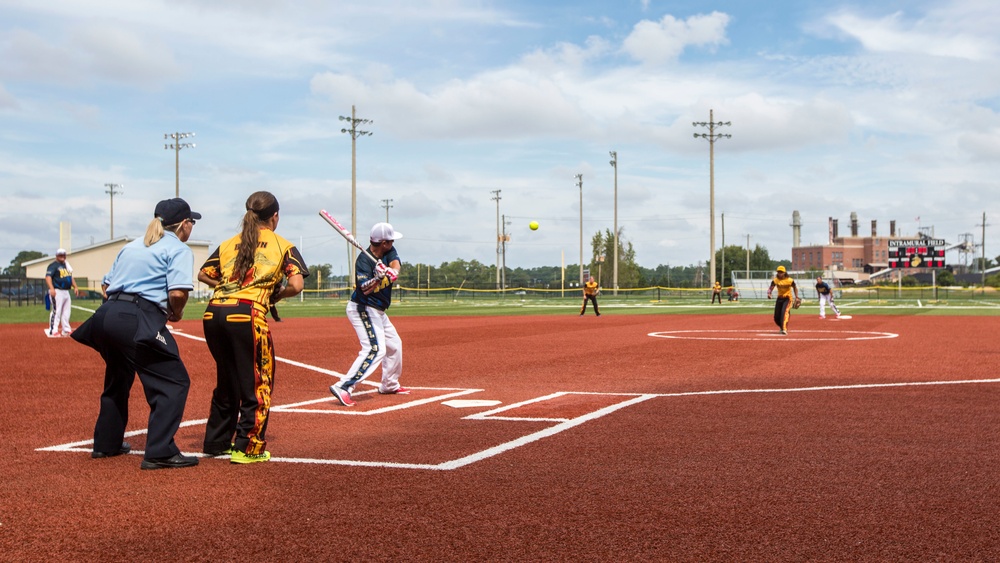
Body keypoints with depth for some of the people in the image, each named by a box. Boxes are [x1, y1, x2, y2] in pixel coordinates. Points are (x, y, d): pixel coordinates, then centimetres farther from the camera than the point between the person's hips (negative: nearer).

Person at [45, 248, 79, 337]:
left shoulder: (66, 265, 19)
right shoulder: (53, 265, -8)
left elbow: (70, 277, 28)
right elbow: (48, 277, -19)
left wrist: (75, 287, 15)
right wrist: (51, 289, -33)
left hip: (66, 292, 9)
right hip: (57, 291, -9)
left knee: (66, 312, 13)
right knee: (56, 311, -12)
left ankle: (66, 330, 21)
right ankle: (53, 331, -12)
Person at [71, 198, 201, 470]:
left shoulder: (132, 246, 25)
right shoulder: (179, 249, 1)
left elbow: (108, 285, 23)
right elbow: (177, 293, -14)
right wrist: (176, 314, 6)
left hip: (106, 315, 8)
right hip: (137, 322, -8)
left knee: (118, 379, 27)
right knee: (174, 381, -4)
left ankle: (106, 443, 37)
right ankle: (160, 452, -12)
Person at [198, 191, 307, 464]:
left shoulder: (228, 244, 21)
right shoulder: (283, 246, 10)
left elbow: (203, 275, 21)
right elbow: (295, 285, -1)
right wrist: (275, 296, 16)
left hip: (213, 314, 6)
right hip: (247, 315, -6)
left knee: (227, 380, 23)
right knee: (257, 383, 6)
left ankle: (217, 441, 32)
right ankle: (247, 448, 5)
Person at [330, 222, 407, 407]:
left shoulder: (389, 252, -1)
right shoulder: (364, 260, -23)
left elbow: (395, 263, -17)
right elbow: (364, 290, -28)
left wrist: (392, 271, -38)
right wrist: (378, 277, -43)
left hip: (378, 311, 9)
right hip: (363, 310, -9)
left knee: (395, 344, 21)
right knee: (375, 349, -24)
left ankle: (389, 385, 38)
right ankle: (343, 387, -28)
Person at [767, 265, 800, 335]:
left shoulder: (790, 280, -15)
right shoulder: (775, 280, -8)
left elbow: (795, 288, 0)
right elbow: (771, 288, -11)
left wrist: (796, 297, -8)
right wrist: (769, 293, -32)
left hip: (787, 298, -4)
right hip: (779, 298, 4)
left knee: (784, 312, -28)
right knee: (776, 317, 5)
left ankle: (784, 329, -33)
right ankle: (781, 327, 35)